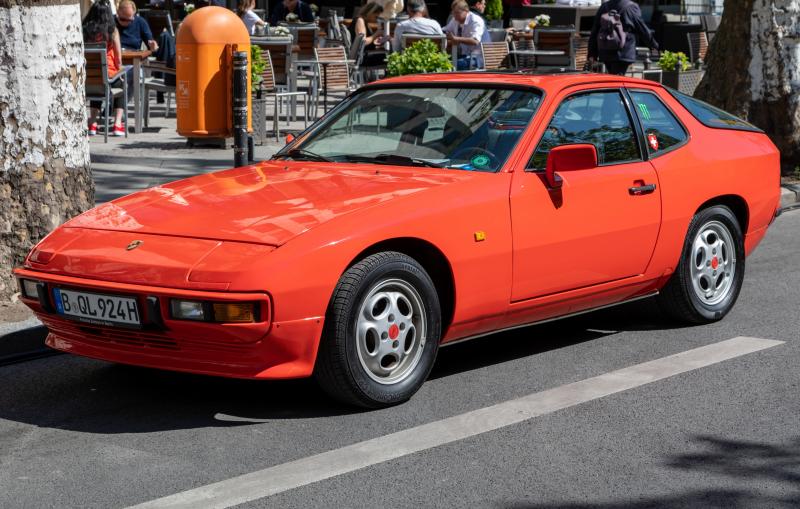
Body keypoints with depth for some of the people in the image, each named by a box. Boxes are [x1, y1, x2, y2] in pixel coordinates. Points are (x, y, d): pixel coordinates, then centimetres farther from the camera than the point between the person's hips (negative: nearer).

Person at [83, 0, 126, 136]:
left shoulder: (85, 30, -2)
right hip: (108, 73, -2)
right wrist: (119, 72, 12)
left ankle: (92, 124, 29)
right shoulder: (112, 30, -8)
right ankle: (117, 125, 18)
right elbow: (118, 58, -6)